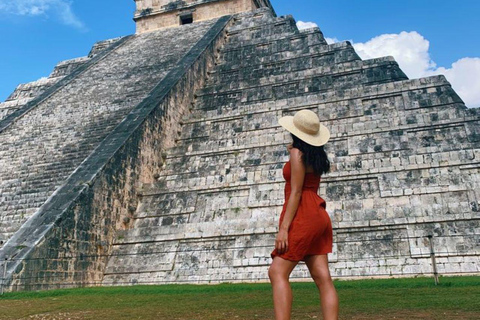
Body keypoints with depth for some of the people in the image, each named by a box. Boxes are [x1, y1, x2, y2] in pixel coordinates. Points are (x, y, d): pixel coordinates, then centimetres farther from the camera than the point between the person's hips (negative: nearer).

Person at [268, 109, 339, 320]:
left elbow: (296, 192, -13)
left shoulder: (297, 152, -5)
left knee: (277, 272, -11)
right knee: (322, 277, 1)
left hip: (303, 215, -9)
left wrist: (283, 227, -18)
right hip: (318, 215, 9)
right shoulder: (316, 155, 18)